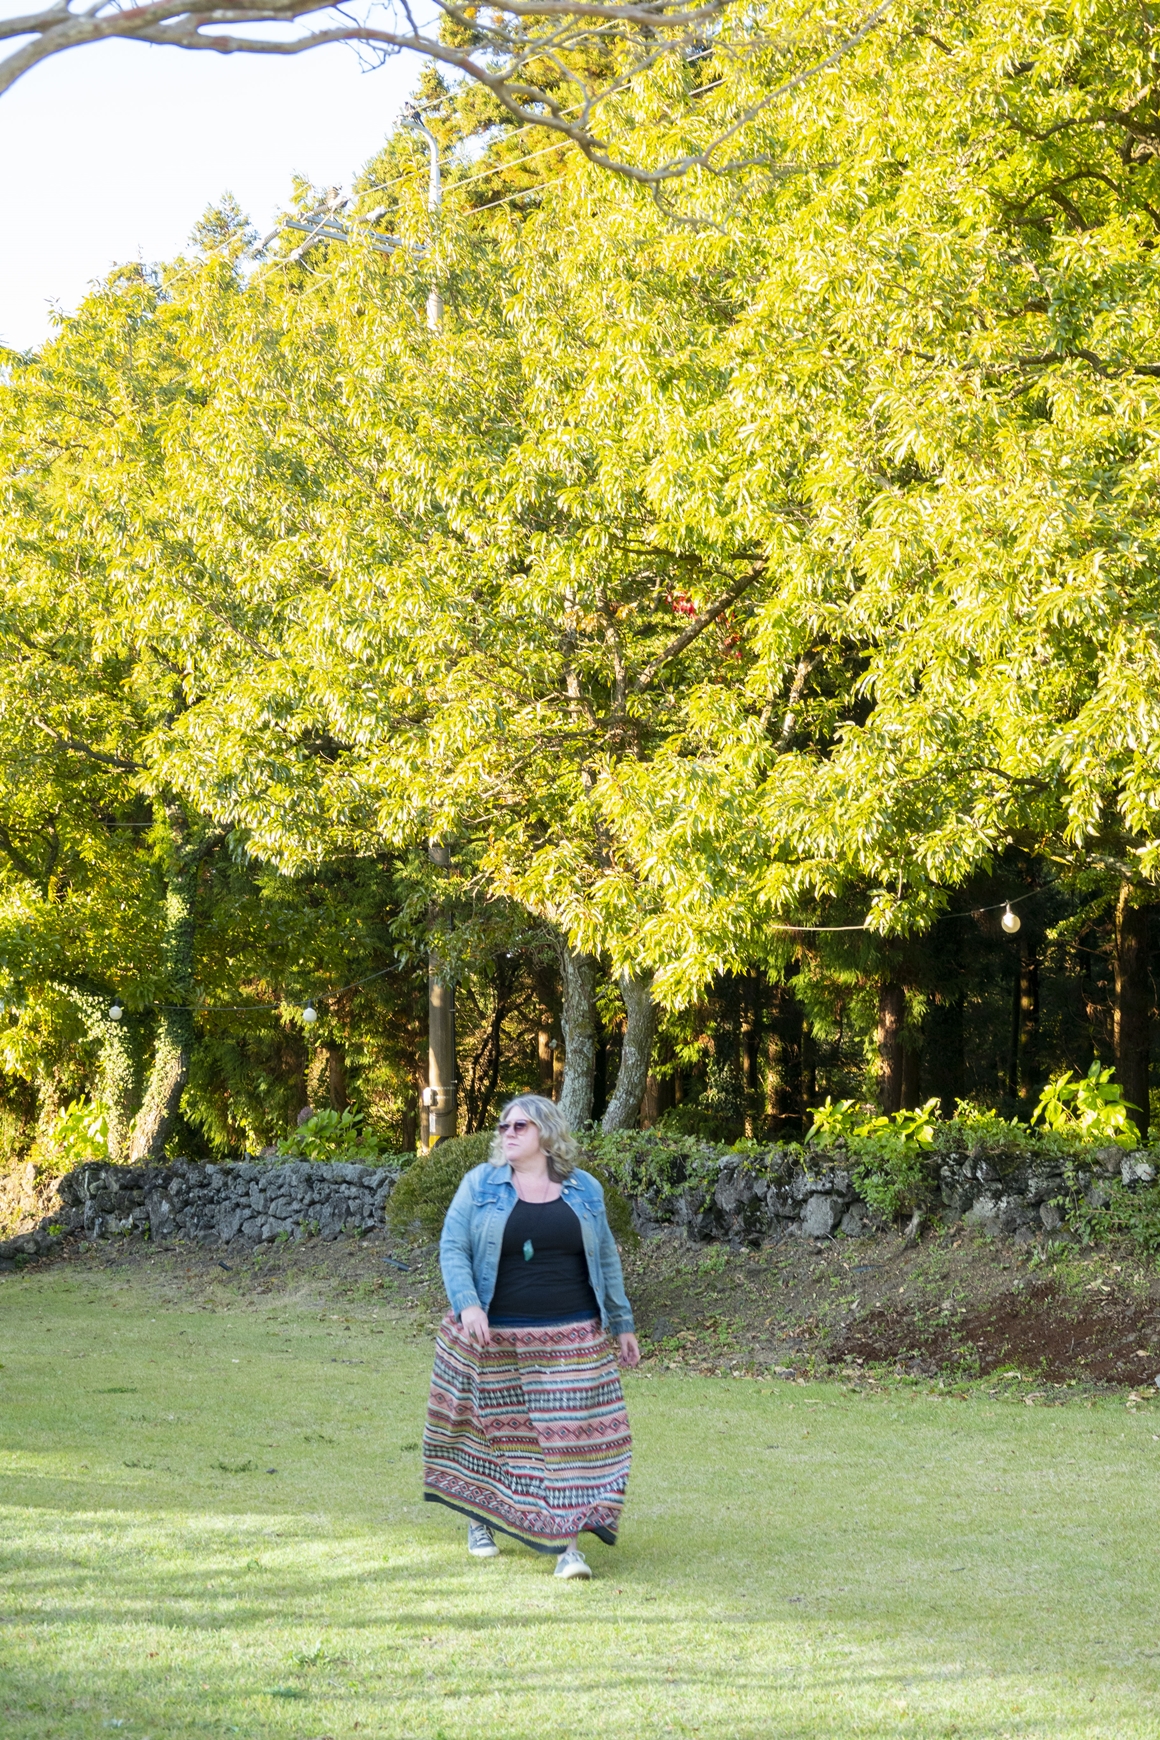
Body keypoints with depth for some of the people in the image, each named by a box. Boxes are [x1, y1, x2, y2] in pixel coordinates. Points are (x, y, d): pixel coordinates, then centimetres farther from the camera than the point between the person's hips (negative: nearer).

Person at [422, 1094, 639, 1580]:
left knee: (571, 1428, -6)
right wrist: (466, 1304, -19)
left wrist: (622, 1323, 13)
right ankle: (479, 1517, 30)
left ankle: (566, 1542, -4)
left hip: (569, 1339, 1)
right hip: (493, 1336, -1)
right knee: (490, 1426, 9)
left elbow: (605, 1260, 13)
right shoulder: (480, 1185, 1)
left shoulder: (584, 1190, 7)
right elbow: (453, 1248, -3)